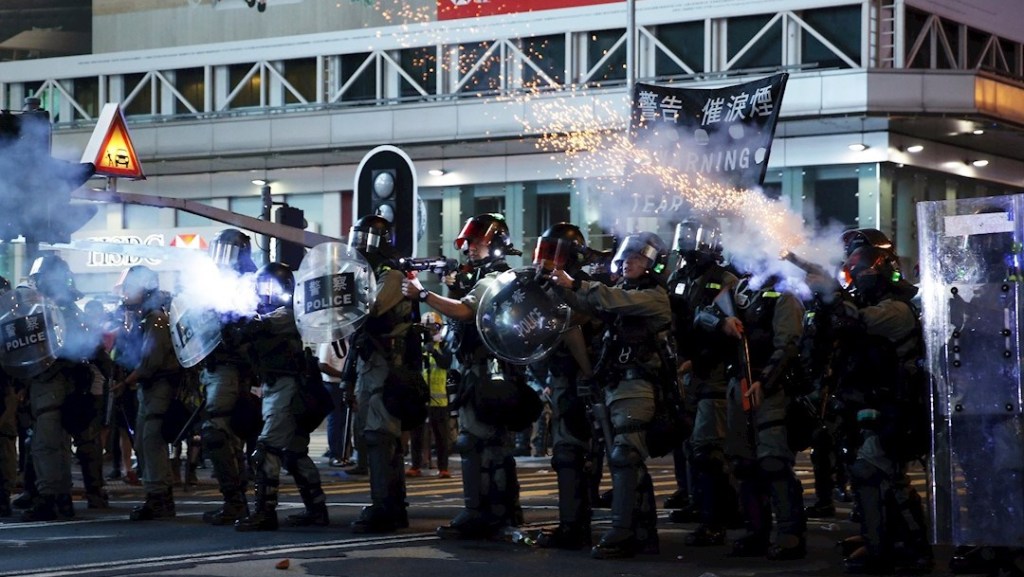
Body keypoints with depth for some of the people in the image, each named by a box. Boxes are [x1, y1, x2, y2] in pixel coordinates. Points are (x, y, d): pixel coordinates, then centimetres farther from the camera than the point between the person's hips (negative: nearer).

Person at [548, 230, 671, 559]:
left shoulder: (654, 296, -4)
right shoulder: (622, 291, 20)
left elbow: (615, 300, -20)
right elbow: (587, 304, 8)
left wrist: (575, 284, -21)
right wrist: (563, 286, -8)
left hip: (636, 385, -9)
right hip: (615, 384, 9)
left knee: (624, 456, -16)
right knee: (631, 460, 10)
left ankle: (621, 534, -21)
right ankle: (644, 533, 15)